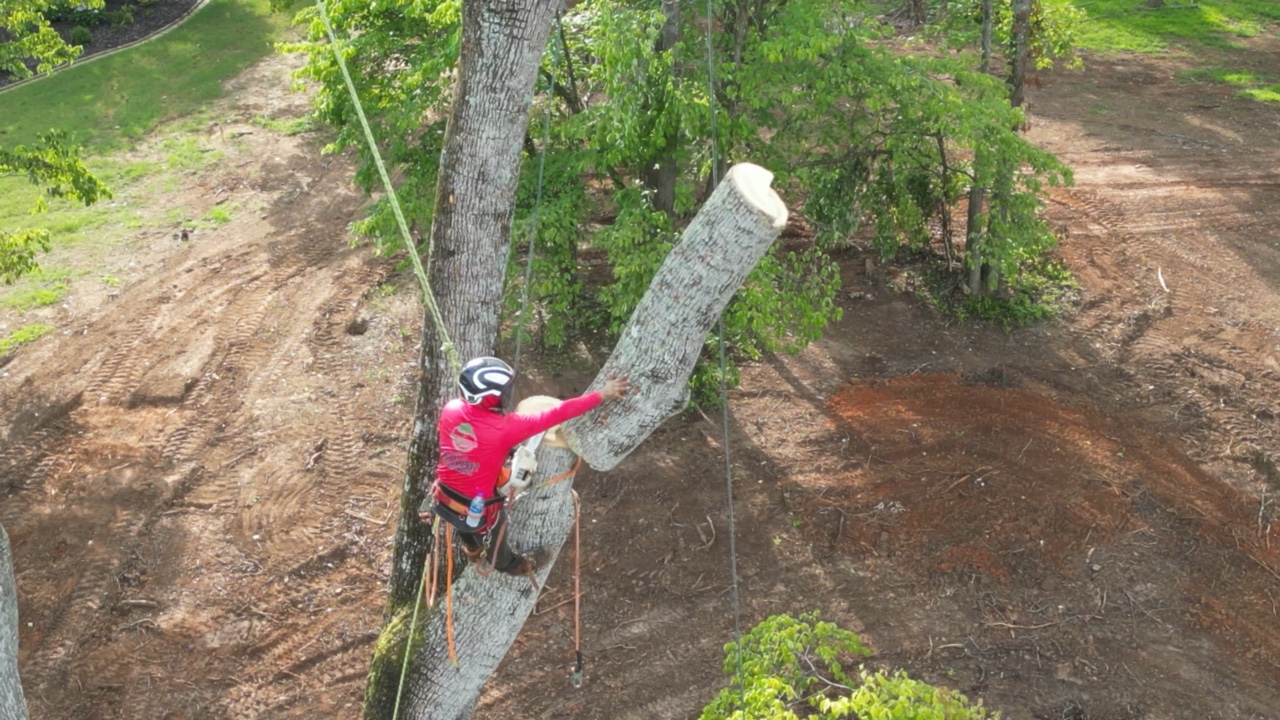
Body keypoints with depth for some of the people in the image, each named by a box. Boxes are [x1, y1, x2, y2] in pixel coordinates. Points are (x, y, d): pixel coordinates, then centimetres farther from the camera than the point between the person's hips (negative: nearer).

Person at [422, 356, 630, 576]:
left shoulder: (451, 409, -17)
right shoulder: (504, 428, -34)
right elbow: (555, 415, -30)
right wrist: (602, 395, -25)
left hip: (443, 499, 5)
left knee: (467, 527, 38)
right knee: (494, 537, 30)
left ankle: (472, 550, 71)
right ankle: (512, 565, 62)